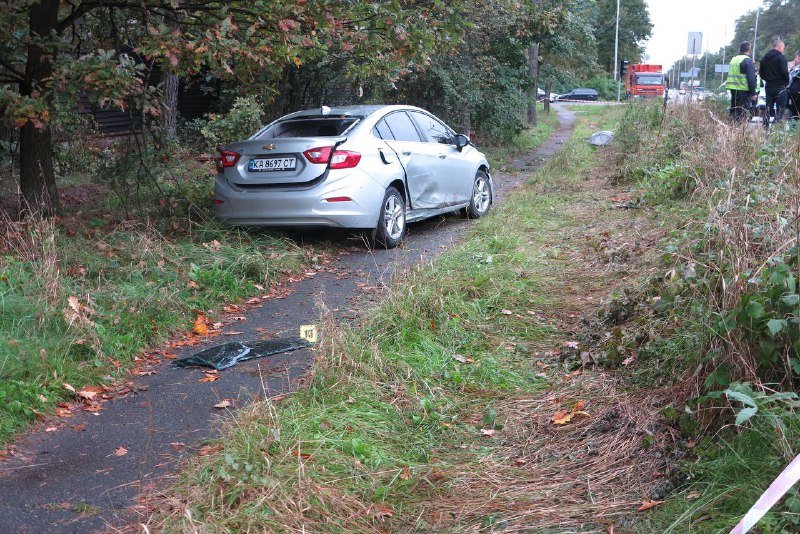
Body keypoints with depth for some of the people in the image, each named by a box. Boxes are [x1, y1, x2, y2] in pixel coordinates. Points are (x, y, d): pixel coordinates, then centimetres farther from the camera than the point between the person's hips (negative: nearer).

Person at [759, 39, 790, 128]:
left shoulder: (764, 58, 9)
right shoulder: (781, 57, -12)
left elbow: (761, 73, 13)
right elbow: (784, 72, -16)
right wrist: (786, 82, 0)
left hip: (768, 87, 6)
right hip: (780, 87, -6)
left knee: (768, 108, 12)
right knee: (780, 109, -2)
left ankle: (765, 127, 11)